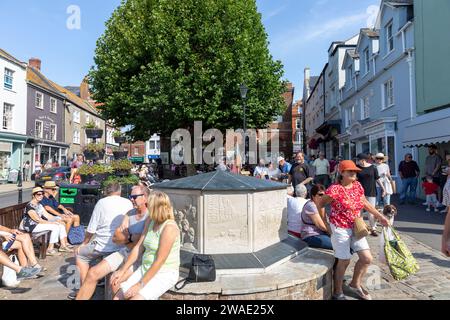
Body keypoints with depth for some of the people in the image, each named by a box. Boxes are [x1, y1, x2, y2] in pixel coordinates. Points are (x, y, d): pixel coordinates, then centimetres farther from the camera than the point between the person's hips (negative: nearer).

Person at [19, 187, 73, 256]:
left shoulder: (39, 205, 12)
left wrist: (57, 220, -2)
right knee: (55, 227, -23)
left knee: (61, 225, -4)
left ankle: (63, 245, -1)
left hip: (39, 224, 9)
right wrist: (52, 223, -20)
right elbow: (37, 220, -21)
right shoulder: (30, 206, -18)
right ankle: (50, 249, -16)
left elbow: (47, 215, 10)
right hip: (32, 226, -9)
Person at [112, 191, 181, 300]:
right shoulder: (150, 221, 3)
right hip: (145, 269, 8)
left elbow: (159, 261, -22)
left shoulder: (169, 228, -22)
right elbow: (139, 247, 6)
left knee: (135, 298, -24)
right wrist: (122, 271, 4)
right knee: (117, 297, -1)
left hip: (164, 275, -7)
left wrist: (140, 285, -18)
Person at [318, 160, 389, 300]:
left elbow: (364, 202, 17)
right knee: (344, 261, 4)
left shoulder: (358, 185, 1)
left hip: (356, 227, 7)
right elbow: (320, 205, -12)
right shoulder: (335, 189, -20)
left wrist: (379, 216, 16)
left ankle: (355, 284, 34)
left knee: (367, 259, 8)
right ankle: (338, 293, 25)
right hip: (340, 229, -7)